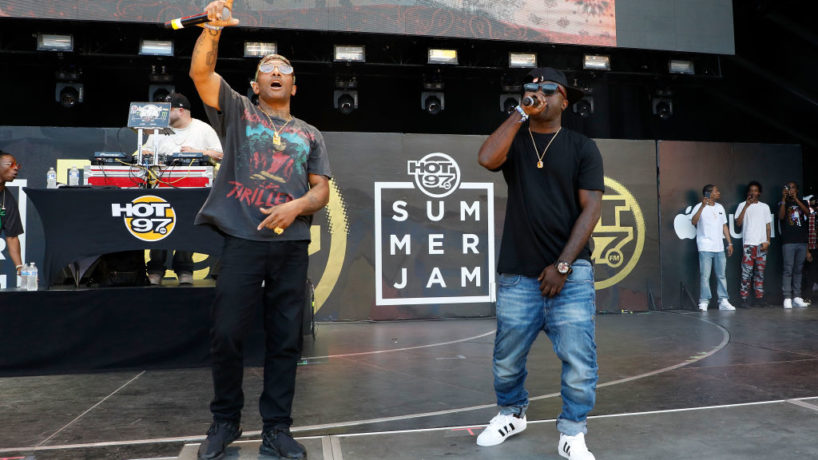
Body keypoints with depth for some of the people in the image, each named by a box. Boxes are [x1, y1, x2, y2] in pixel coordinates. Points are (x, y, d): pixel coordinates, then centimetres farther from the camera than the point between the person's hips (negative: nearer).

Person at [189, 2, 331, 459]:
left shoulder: (311, 134, 20)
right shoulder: (238, 112, 16)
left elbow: (322, 189, 10)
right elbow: (200, 71, 1)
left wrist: (296, 206, -9)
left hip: (292, 246, 2)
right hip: (243, 240, -2)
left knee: (286, 340, 3)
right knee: (227, 335, -1)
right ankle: (225, 422, 19)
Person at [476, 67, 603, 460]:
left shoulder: (582, 148, 5)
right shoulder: (514, 142, 8)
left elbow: (590, 208, -2)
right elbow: (487, 158, -16)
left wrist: (562, 265, -10)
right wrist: (521, 112, -8)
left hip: (569, 272, -1)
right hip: (517, 274, 1)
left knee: (578, 360, -5)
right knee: (507, 359, 9)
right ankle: (511, 414, 34)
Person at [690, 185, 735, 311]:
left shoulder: (720, 207, 15)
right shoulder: (700, 207, -5)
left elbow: (724, 226, 20)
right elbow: (693, 221, -22)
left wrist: (729, 243, 15)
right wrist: (703, 206, -30)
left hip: (719, 248, 6)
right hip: (705, 247, -6)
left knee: (721, 275, 9)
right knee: (705, 275, -6)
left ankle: (723, 301, 15)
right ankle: (704, 302, -1)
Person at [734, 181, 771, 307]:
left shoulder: (765, 206, 14)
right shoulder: (742, 205, 6)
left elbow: (768, 225, 13)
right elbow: (738, 223, -6)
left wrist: (767, 241, 1)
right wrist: (746, 206, -10)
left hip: (762, 244, 3)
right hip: (748, 243, -3)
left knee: (760, 271, 4)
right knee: (746, 271, -8)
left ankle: (759, 297, 9)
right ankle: (745, 298, -6)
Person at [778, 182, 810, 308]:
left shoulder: (802, 203, 14)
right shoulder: (783, 204, 8)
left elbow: (807, 213, -6)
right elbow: (781, 216, -10)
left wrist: (795, 199, -12)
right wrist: (784, 199, -12)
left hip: (802, 241, 3)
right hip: (788, 242, -3)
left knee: (798, 270, 6)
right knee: (788, 269, -6)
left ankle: (797, 297, 9)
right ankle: (787, 298, -6)